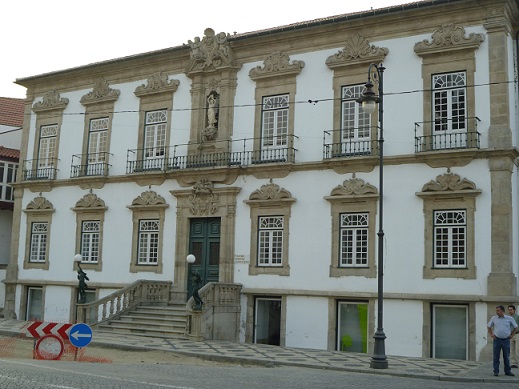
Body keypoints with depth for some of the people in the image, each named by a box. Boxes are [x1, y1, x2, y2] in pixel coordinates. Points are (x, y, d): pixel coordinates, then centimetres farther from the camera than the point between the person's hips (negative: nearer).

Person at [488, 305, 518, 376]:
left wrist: (512, 335, 6)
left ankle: (507, 371, 16)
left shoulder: (509, 319, 0)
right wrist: (491, 334, 6)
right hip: (497, 340, 0)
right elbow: (488, 326, 15)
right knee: (496, 357, 1)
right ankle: (496, 371, 7)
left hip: (506, 340, 0)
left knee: (506, 357, 6)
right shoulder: (494, 318, 3)